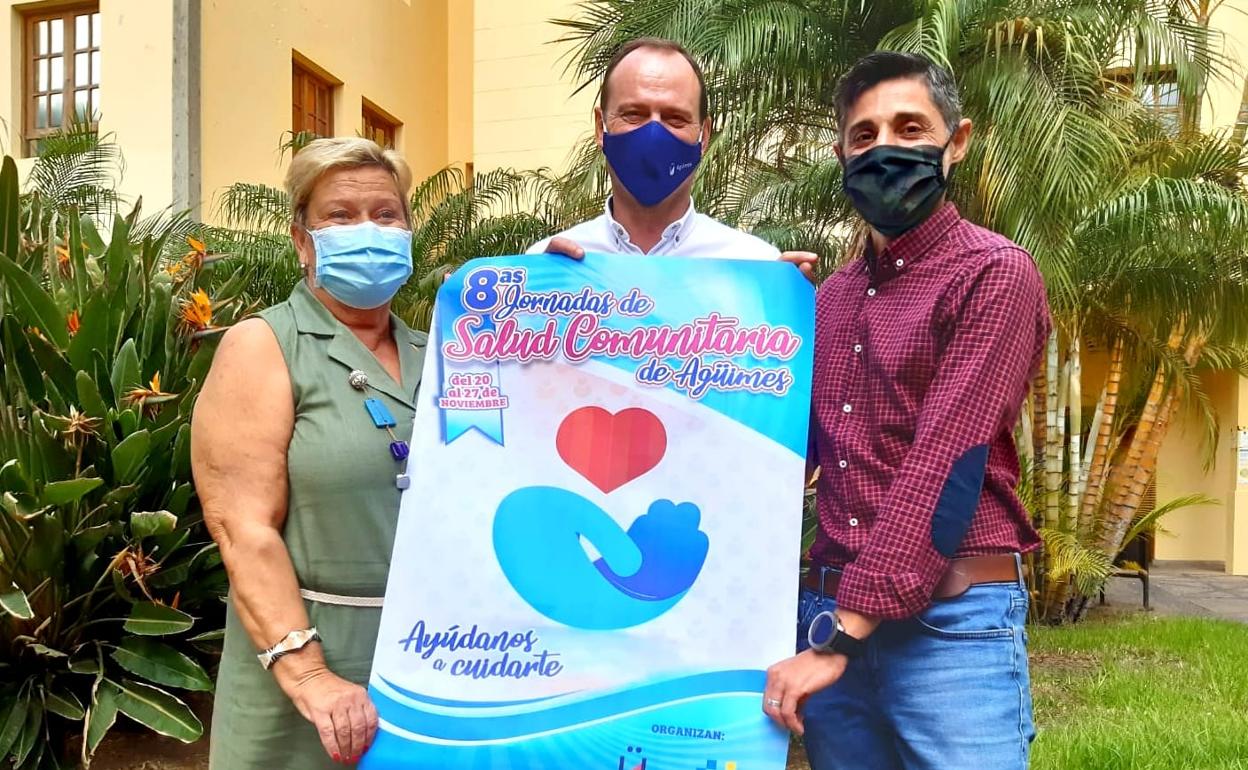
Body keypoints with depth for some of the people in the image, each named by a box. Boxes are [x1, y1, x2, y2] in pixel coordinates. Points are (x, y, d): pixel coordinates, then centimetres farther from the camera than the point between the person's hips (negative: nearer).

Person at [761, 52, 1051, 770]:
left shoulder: (994, 273, -8)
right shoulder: (833, 294, 13)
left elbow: (943, 464, -16)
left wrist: (843, 634, -17)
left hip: (953, 621, -6)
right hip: (831, 608, 6)